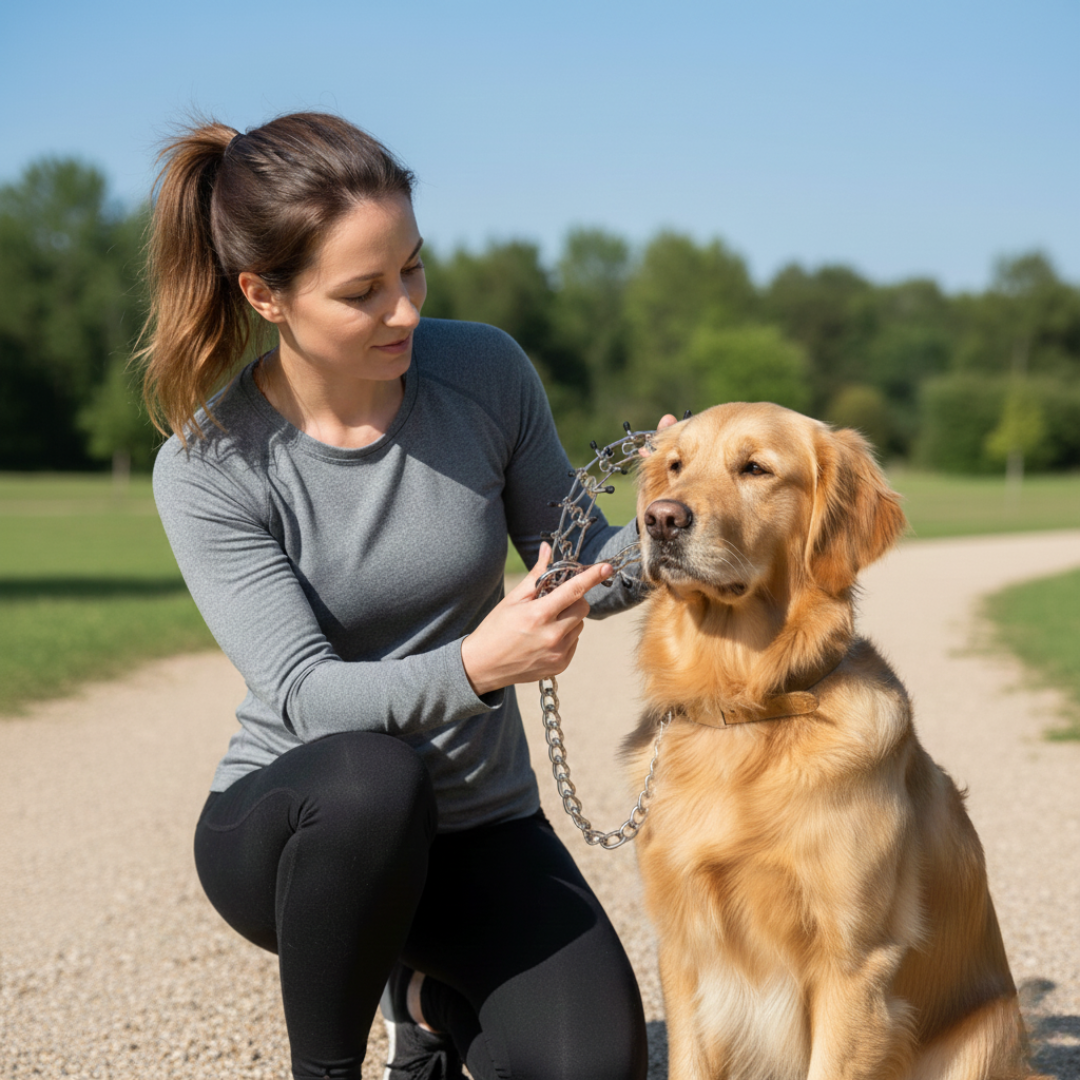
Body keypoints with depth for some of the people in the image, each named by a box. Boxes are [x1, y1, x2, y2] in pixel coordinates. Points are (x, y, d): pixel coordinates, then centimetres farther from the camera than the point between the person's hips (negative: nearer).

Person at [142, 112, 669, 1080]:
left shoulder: (484, 372, -9)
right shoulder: (209, 470, -16)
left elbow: (576, 560, 2)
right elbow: (309, 696, -24)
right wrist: (474, 666, -42)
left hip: (478, 821, 3)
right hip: (287, 827, -2)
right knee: (375, 777, -39)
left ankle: (429, 986, 15)